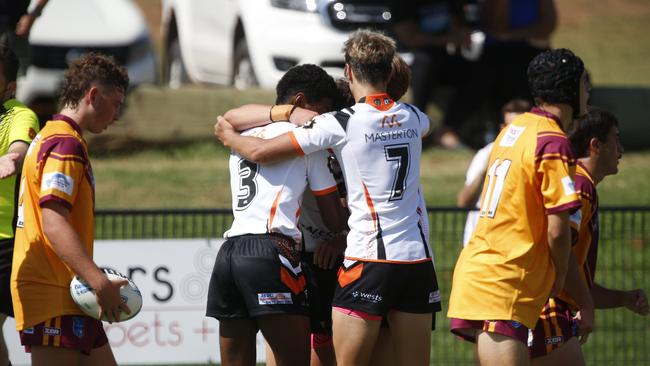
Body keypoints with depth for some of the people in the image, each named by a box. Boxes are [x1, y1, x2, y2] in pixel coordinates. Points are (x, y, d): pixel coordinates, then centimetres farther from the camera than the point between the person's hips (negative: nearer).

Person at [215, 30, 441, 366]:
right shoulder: (412, 117, 11)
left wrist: (228, 136, 18)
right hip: (418, 257, 5)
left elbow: (262, 152, -4)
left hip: (368, 258, -5)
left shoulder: (341, 124, -5)